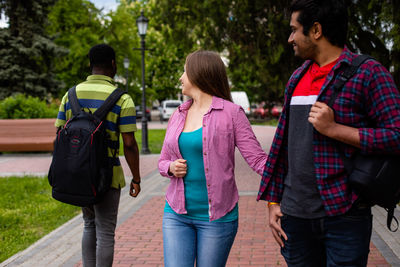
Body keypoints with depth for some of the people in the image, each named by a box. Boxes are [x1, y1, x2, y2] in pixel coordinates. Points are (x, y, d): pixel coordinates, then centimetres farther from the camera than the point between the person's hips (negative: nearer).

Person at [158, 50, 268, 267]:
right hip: (177, 214, 4)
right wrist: (171, 167, -5)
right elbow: (163, 161, 18)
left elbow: (256, 158, -10)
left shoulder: (230, 113, -5)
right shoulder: (178, 115, 11)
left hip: (216, 216, -4)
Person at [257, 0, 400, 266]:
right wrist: (274, 201, 12)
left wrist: (334, 129, -19)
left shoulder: (368, 73, -7)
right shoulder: (297, 78, 13)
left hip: (345, 217, -6)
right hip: (295, 216, 6)